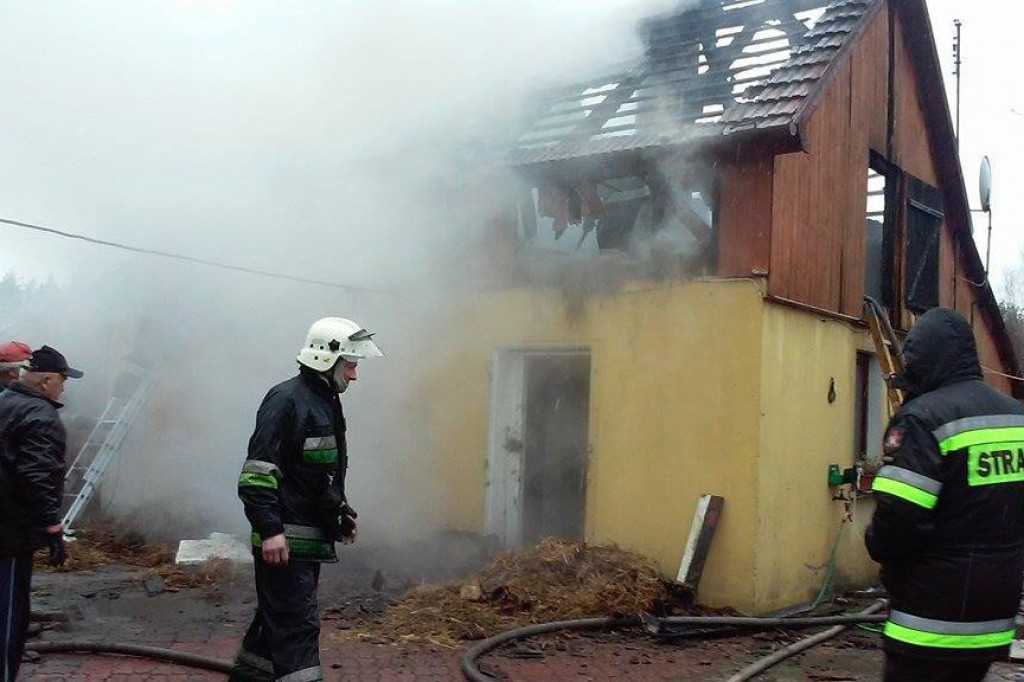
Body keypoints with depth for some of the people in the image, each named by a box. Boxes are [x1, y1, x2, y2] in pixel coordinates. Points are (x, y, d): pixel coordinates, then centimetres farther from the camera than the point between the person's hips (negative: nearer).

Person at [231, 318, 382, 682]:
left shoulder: (326, 403, 16)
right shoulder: (287, 400, -16)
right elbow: (258, 471, -21)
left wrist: (342, 513, 23)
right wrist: (270, 529, -25)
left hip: (311, 538, 10)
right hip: (284, 541, -10)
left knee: (278, 617, 20)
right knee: (298, 625, -10)